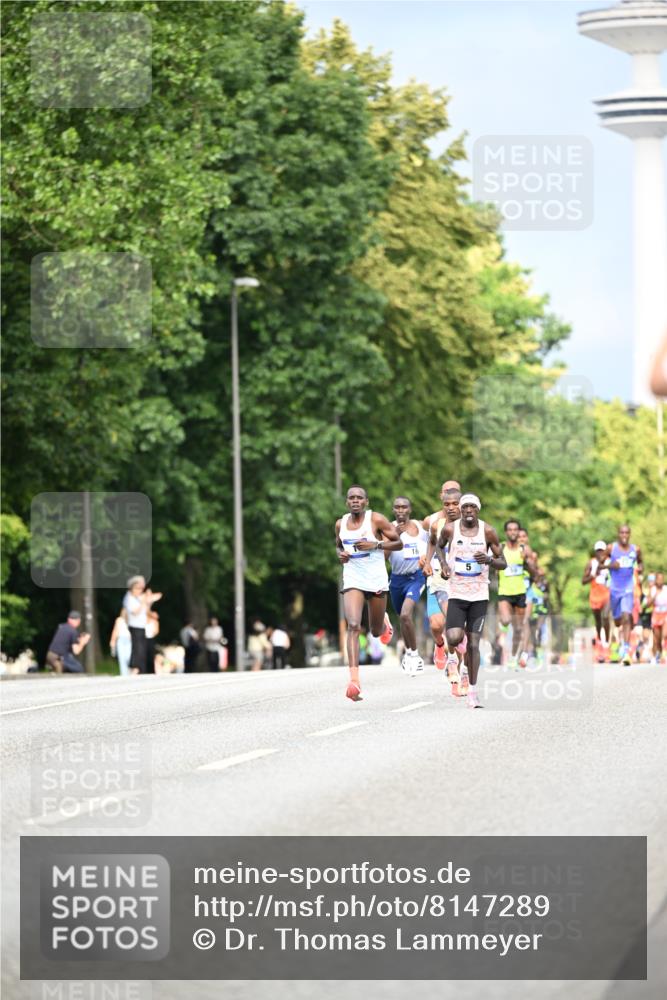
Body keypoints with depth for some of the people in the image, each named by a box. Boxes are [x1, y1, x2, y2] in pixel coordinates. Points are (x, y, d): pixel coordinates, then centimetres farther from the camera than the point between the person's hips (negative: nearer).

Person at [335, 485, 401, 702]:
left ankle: (384, 623, 54)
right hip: (352, 580, 1)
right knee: (353, 626, -19)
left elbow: (398, 543, -3)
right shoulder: (341, 524, 6)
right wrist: (340, 554, 1)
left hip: (376, 579, -1)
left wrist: (375, 545, -18)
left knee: (376, 631, 12)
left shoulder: (376, 519, -6)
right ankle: (354, 681, -27)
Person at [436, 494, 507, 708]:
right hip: (456, 593, 0)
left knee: (474, 644, -2)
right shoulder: (450, 529, -1)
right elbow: (439, 545, 22)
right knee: (454, 638, -19)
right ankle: (451, 653, 18)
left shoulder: (488, 532, -2)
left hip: (479, 595, 0)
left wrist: (489, 560, -19)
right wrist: (443, 563, 2)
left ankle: (473, 691, 5)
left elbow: (503, 563, 3)